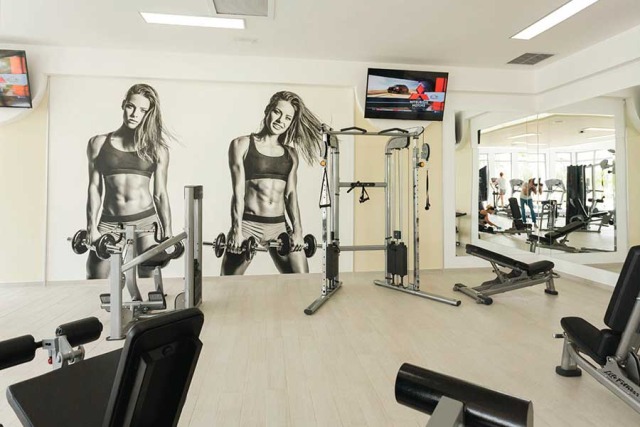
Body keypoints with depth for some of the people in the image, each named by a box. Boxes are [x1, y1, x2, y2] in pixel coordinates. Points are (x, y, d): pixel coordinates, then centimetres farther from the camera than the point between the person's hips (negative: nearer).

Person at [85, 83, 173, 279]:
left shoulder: (157, 148, 6)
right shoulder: (98, 143, 9)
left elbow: (160, 193, 5)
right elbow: (94, 187, 6)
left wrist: (168, 232, 2)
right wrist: (91, 227, -1)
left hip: (145, 221, -1)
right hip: (109, 222, 1)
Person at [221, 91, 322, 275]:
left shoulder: (290, 154, 12)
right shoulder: (242, 144, 3)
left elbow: (291, 194, 5)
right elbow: (238, 191, -5)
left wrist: (297, 230, -5)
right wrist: (237, 231, -13)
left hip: (279, 226, 3)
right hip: (248, 224, -3)